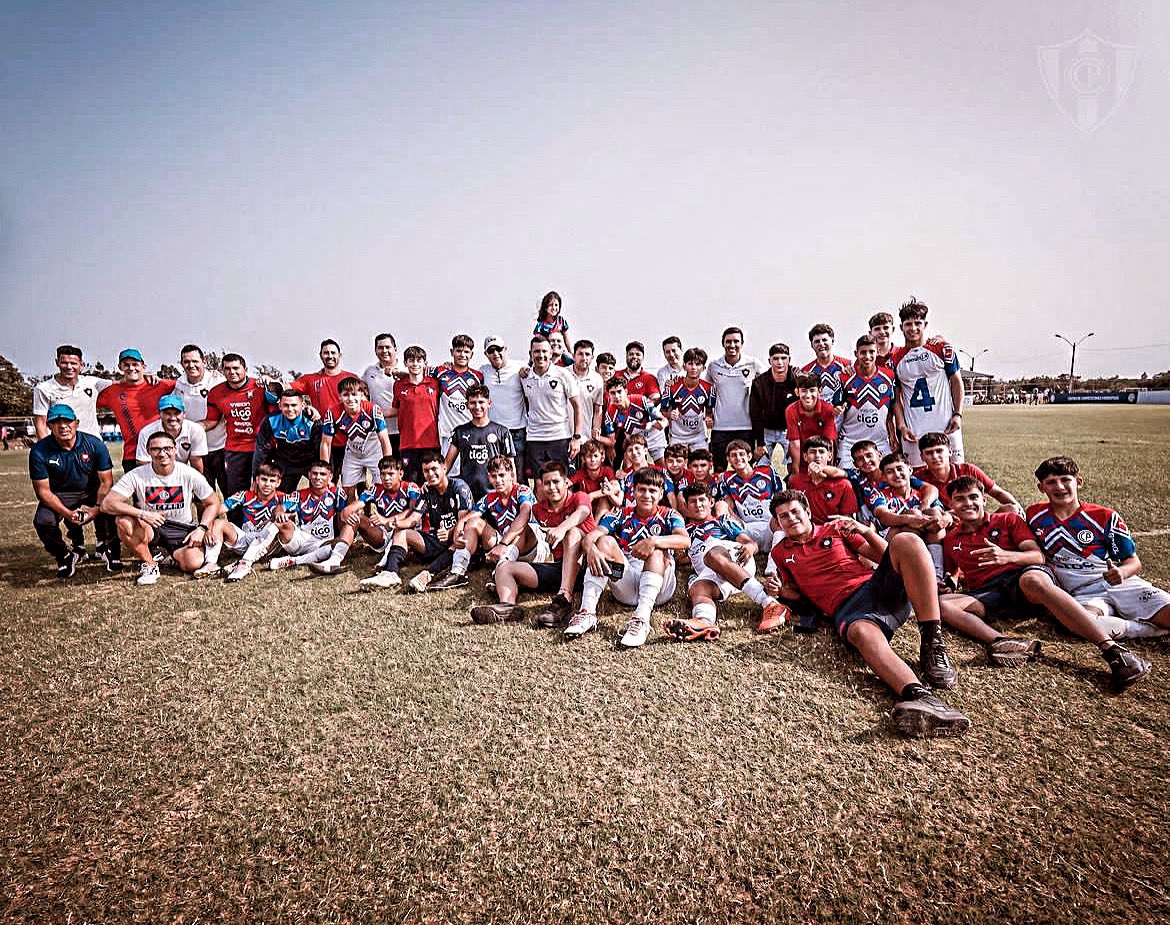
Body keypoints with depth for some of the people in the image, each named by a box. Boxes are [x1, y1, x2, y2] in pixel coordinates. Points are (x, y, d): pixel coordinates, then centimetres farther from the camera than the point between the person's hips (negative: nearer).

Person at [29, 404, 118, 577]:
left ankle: (108, 549, 3)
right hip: (58, 496, 0)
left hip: (91, 493, 0)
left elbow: (106, 482, -9)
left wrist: (96, 509, -24)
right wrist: (67, 513, -26)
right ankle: (64, 557, 4)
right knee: (43, 522, -27)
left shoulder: (95, 444, -13)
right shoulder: (39, 451, -13)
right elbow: (43, 490, -12)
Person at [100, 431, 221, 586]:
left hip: (182, 529, 0)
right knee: (124, 522, -32)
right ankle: (149, 564, -8)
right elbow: (107, 504, -17)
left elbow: (213, 503, -1)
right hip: (149, 527, 1)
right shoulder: (137, 476, -11)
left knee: (193, 564, -25)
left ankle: (174, 554, 16)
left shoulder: (189, 474, -10)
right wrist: (142, 514, -31)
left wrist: (202, 528, -16)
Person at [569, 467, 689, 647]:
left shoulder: (669, 515, 6)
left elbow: (685, 540, -17)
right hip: (625, 588, 2)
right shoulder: (621, 514, 11)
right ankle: (587, 612, -28)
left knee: (657, 551, -28)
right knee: (605, 541, -17)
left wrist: (654, 541, -34)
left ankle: (642, 619, -43)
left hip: (659, 588, -2)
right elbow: (592, 535, -6)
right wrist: (590, 548, -30)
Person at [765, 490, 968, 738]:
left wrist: (865, 530, 1)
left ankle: (932, 644, -31)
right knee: (862, 632, -40)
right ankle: (918, 695, -66)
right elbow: (796, 592, 27)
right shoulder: (780, 553, 22)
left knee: (905, 541, -27)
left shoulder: (836, 528, 20)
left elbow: (885, 556, 18)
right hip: (846, 608, -2)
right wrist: (779, 589, 5)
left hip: (879, 586, 2)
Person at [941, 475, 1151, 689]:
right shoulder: (950, 539, 19)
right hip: (986, 592, 2)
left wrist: (1007, 556, -18)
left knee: (1033, 580, -42)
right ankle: (999, 641, -49)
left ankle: (1112, 648, -45)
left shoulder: (1006, 520, 15)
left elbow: (1038, 555, 3)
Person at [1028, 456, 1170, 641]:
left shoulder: (1106, 517, 5)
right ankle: (1153, 629, -19)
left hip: (1121, 584, 1)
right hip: (1083, 595, 0)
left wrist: (1121, 572, -15)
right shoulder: (1035, 516, 7)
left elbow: (1134, 562, 8)